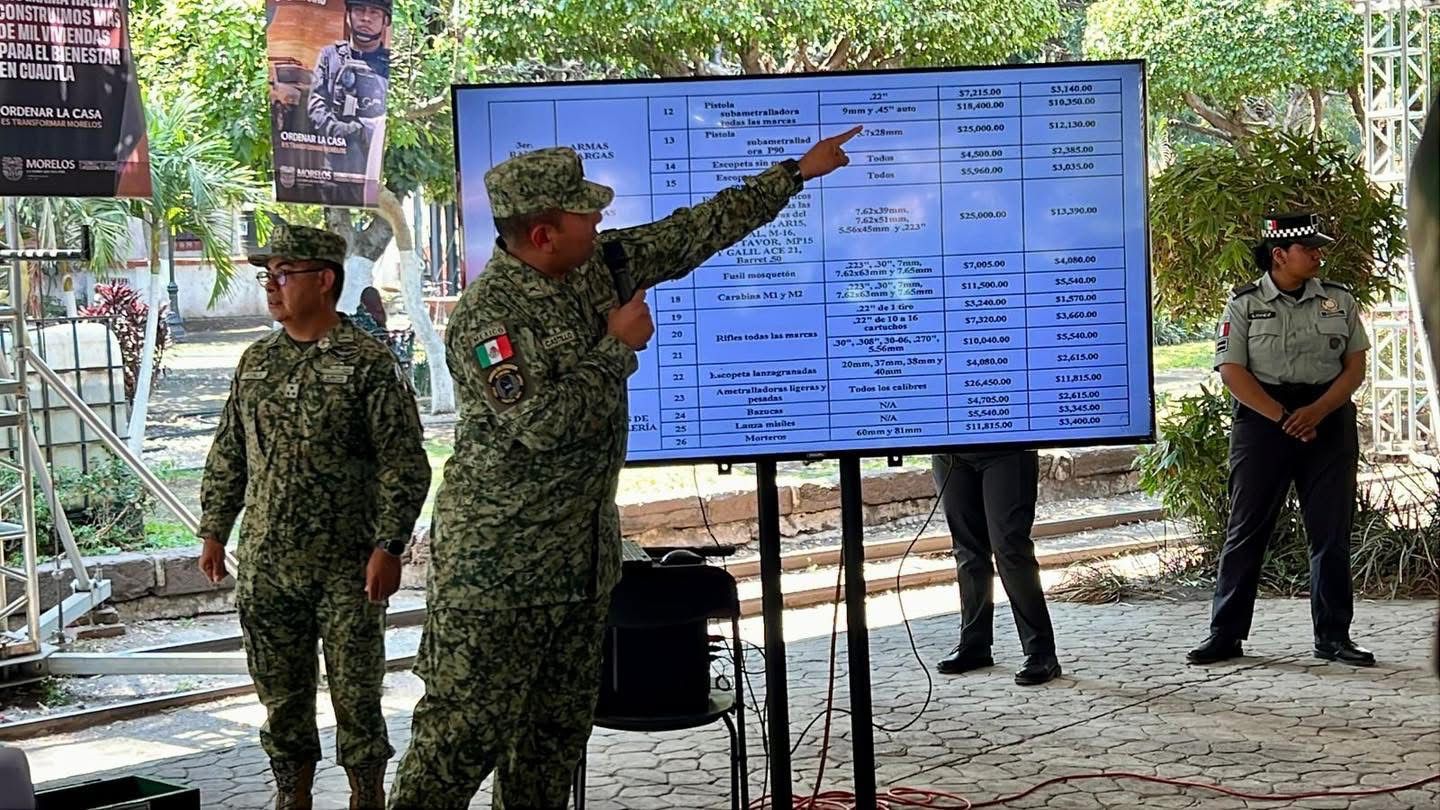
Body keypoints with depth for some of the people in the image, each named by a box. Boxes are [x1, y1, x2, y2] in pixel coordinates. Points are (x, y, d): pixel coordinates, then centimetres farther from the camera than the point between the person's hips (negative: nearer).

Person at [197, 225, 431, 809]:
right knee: (280, 695, 12)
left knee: (356, 694, 2)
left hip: (347, 569, -5)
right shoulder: (255, 362, 11)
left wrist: (388, 547, -14)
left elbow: (405, 466, -9)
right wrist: (214, 530, 13)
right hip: (265, 566, 5)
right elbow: (228, 454, 18)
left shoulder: (369, 363, -7)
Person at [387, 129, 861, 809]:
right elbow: (543, 422, -26)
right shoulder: (486, 317, -18)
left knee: (560, 723, 13)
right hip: (498, 558, -8)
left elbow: (697, 230, 12)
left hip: (584, 544, 8)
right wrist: (619, 346, -14)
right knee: (467, 725, -7)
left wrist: (797, 172, 16)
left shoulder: (598, 266, 5)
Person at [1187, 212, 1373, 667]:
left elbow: (1355, 367, 5)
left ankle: (1333, 636, 12)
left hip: (1328, 420, 2)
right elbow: (1232, 371, -7)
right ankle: (1226, 634, 7)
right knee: (1245, 530, 1)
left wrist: (1316, 412, -12)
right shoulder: (1245, 304, -1)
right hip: (1262, 421, -2)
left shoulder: (1339, 300, 7)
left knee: (1331, 532, 3)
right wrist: (1283, 417, -16)